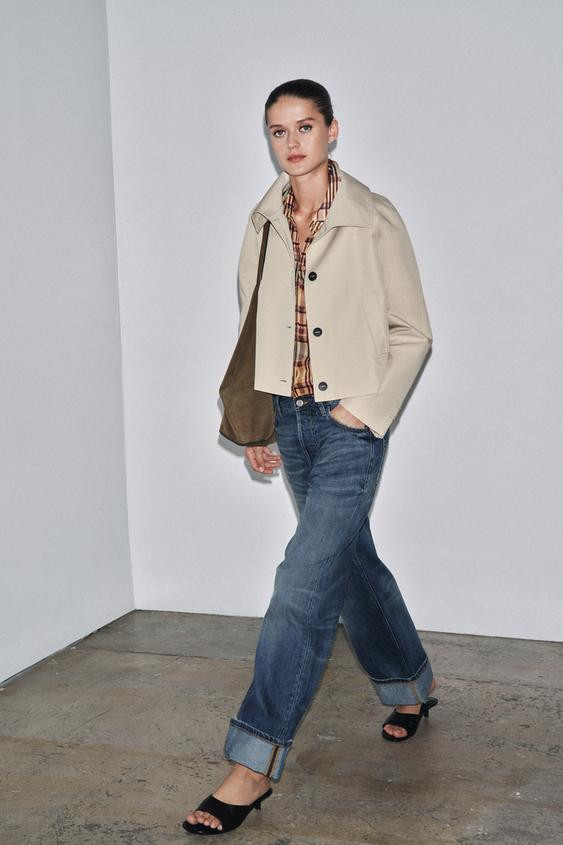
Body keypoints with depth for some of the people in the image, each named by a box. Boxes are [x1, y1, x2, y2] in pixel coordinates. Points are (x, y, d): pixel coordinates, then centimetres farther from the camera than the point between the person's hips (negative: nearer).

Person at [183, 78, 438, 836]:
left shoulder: (373, 220, -8)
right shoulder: (264, 223, 7)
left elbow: (412, 333, -4)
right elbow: (255, 330, 13)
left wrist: (369, 410, -12)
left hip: (350, 423, -6)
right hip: (289, 419, 6)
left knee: (304, 584, -10)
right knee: (351, 561, 19)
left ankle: (255, 763, -4)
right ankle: (412, 684, 42)